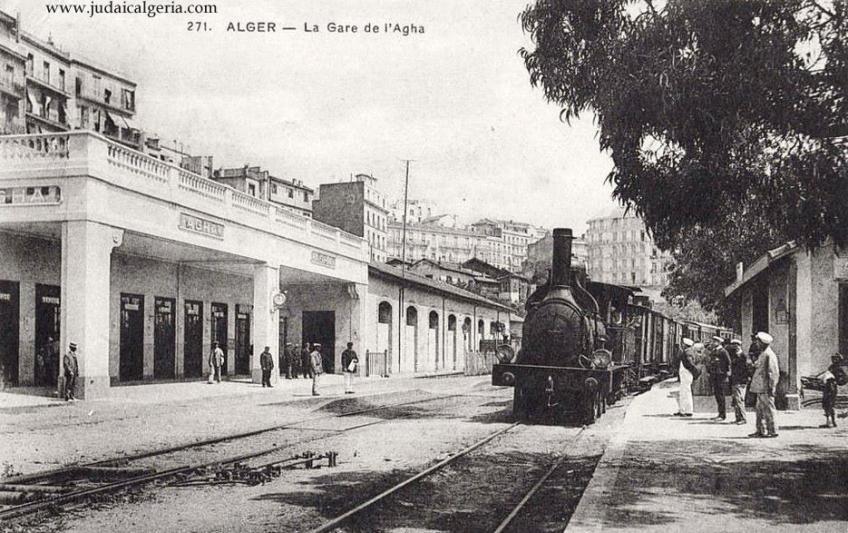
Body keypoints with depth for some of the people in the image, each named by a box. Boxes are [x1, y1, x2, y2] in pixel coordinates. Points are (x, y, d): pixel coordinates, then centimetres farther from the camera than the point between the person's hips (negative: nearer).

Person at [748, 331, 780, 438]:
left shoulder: (769, 355, -15)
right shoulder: (762, 354, 16)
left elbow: (774, 372, -18)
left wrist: (771, 387, -19)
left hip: (766, 389, -10)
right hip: (760, 388, 10)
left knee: (769, 409, -3)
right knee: (760, 409, 13)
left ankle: (772, 431, 2)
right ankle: (761, 430, 19)